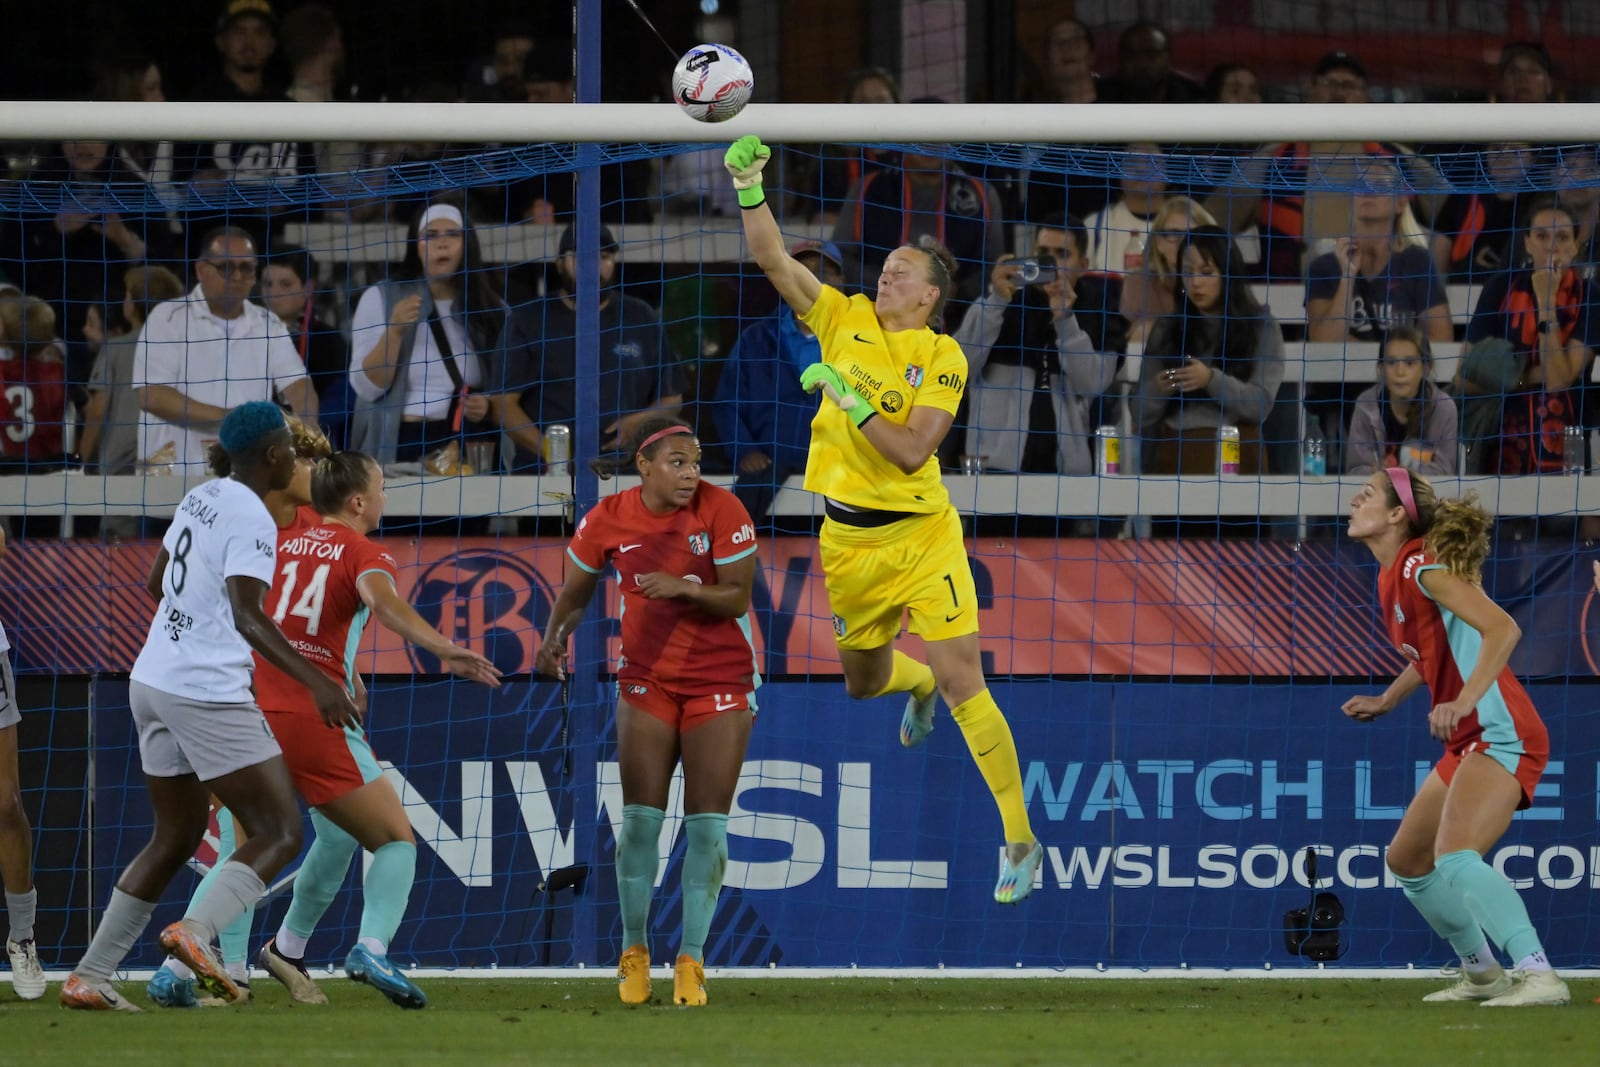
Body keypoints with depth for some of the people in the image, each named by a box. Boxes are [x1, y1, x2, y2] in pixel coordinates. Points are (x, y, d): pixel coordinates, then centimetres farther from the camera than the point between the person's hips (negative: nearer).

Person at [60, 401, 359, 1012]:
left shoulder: (201, 499, 12)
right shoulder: (252, 520, -13)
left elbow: (156, 583, 24)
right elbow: (248, 617, -23)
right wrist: (316, 682, -29)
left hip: (152, 681, 9)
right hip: (208, 692, -9)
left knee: (177, 836, 18)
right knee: (279, 833, -4)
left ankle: (89, 977, 12)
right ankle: (197, 931, -25)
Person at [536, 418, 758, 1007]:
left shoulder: (721, 509, -14)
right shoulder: (608, 519, -8)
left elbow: (739, 598, -14)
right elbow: (576, 589, 5)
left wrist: (684, 587, -31)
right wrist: (555, 636, -14)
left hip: (720, 680, -1)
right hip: (648, 677, 1)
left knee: (707, 823, -4)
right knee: (640, 818, -3)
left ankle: (691, 959, 4)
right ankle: (635, 949, 13)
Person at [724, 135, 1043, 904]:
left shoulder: (942, 358, -9)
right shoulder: (844, 319, 3)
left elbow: (912, 452, -18)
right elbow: (772, 259, -3)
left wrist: (850, 397, -22)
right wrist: (749, 188, -15)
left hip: (920, 537, -5)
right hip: (848, 537, 5)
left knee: (961, 681, -12)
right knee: (862, 682, 20)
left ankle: (1020, 839, -7)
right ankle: (918, 686, 59)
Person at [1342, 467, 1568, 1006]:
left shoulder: (1422, 568, -15)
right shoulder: (1393, 578, 13)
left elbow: (1503, 629, -25)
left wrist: (1463, 702, -34)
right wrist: (1386, 701, 30)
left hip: (1500, 735, -10)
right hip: (1468, 745, 10)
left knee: (1454, 857, -29)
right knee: (1407, 861, 20)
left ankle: (1539, 976, -36)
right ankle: (1484, 974, 33)